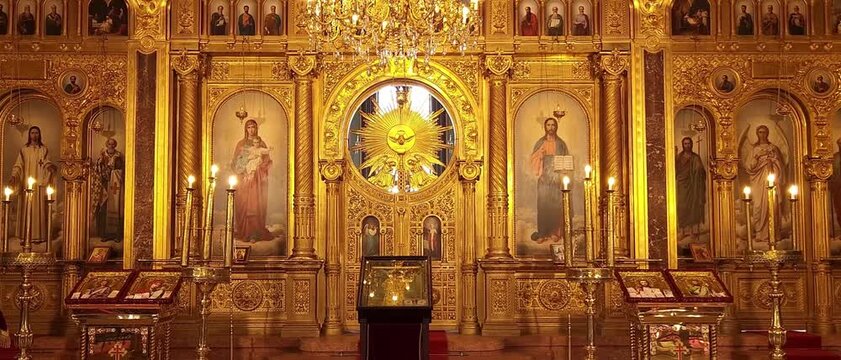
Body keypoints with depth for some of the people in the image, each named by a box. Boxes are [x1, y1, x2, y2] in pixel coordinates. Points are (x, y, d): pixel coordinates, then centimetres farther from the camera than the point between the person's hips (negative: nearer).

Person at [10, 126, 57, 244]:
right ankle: (25, 235, -1)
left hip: (39, 184, -1)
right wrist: (14, 176, -10)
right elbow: (18, 165, 5)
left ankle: (38, 234, -1)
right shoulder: (24, 149, 9)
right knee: (26, 208, -2)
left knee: (38, 207, -3)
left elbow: (47, 163, -1)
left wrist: (50, 167, -25)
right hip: (26, 183, 1)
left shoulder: (44, 149, 7)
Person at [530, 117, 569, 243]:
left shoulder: (561, 143, 8)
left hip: (557, 179, 0)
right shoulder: (540, 143, 9)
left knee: (556, 205, -3)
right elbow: (534, 160, 4)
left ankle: (555, 232, 5)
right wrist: (540, 153, -15)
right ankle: (542, 233, -2)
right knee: (543, 205, -5)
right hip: (544, 179, 0)